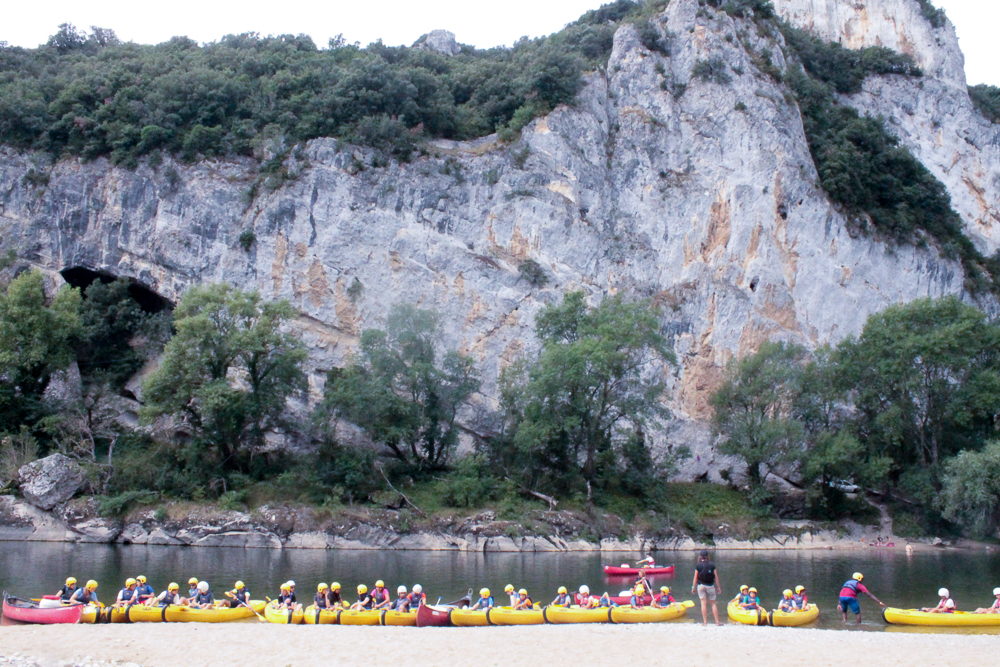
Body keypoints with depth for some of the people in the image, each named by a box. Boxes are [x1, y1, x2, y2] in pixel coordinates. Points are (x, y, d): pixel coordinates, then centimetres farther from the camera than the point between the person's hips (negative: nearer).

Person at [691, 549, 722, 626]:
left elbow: (695, 577, -4)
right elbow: (716, 577, 1)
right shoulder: (712, 565, -1)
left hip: (701, 585, -1)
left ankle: (705, 622, 2)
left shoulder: (698, 565, -4)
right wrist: (718, 587, 8)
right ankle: (717, 621, 8)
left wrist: (693, 587, 4)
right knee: (713, 603, 9)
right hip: (710, 585, 1)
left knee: (703, 603, 2)